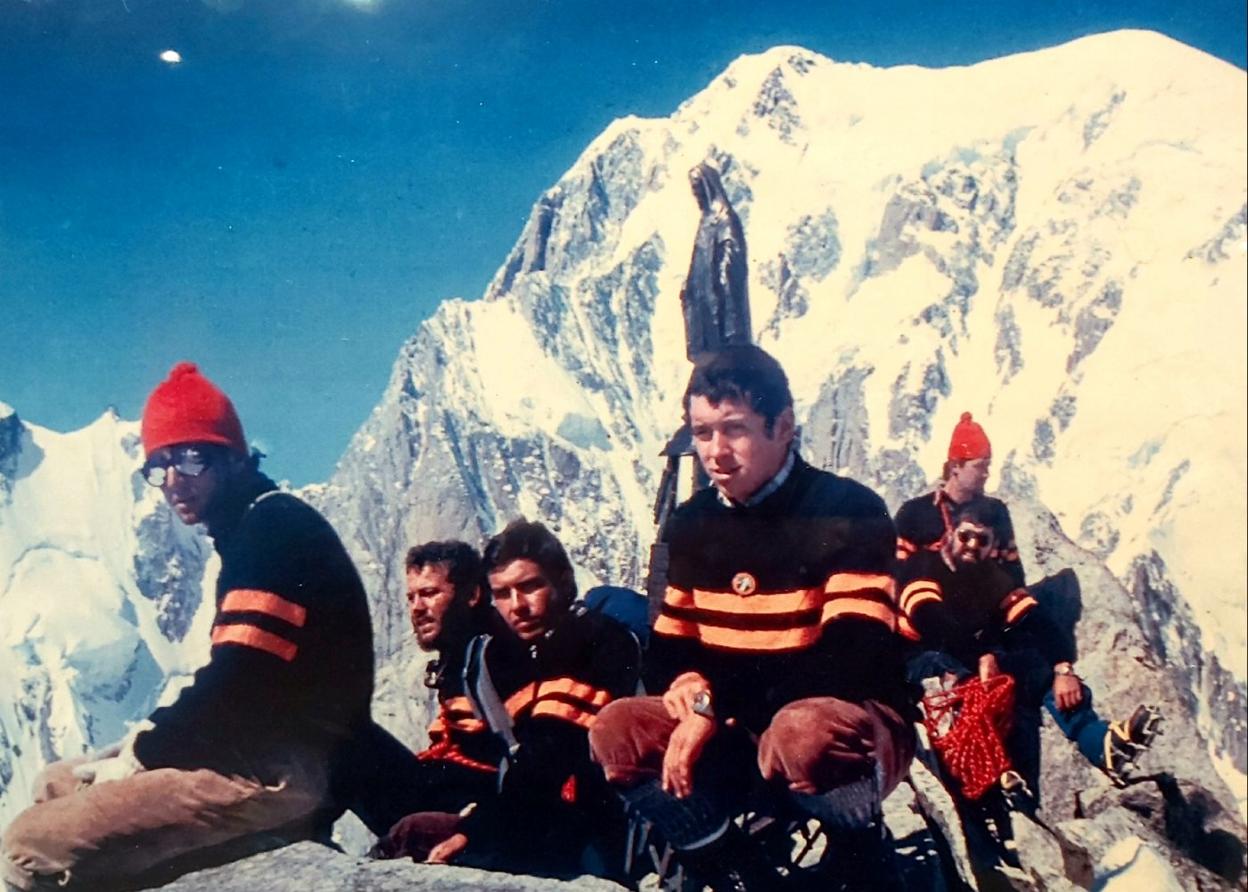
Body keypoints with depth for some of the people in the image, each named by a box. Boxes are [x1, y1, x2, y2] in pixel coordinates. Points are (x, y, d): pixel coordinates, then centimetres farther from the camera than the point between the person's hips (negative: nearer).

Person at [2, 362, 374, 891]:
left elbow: (240, 682, -19)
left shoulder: (277, 527, -11)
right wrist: (152, 737, 6)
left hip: (278, 770, -11)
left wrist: (141, 755, -7)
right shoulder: (250, 533, 19)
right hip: (257, 749, 11)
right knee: (57, 784, 23)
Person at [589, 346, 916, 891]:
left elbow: (851, 659, -23)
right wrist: (688, 684, -16)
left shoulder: (849, 512, -13)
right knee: (619, 730, -17)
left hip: (855, 721, -5)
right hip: (741, 730, 5)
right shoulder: (692, 525, 5)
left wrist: (717, 706, -26)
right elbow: (666, 651, 9)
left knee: (800, 732, -38)